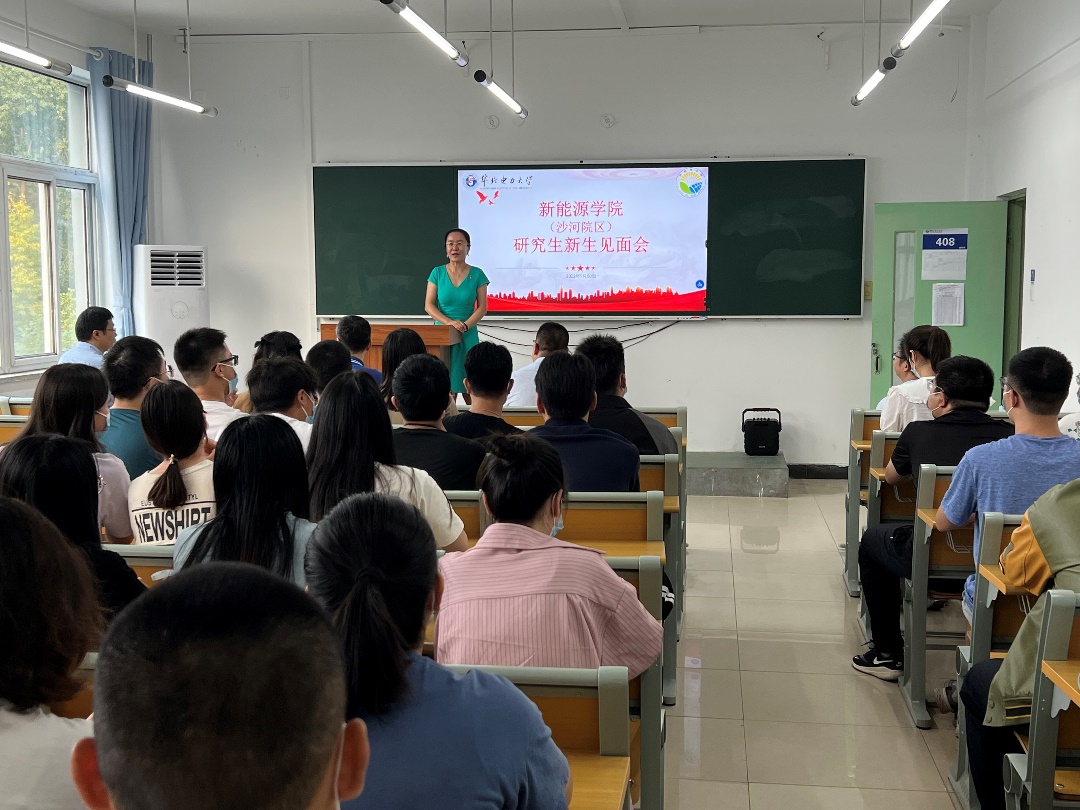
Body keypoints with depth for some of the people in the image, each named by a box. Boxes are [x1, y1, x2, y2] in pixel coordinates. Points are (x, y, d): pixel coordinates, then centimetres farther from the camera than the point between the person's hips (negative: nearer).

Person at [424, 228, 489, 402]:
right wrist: (449, 322, -16)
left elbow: (482, 308, 1)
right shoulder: (437, 273, 5)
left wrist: (465, 325, -16)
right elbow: (428, 305, 1)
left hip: (468, 336, 0)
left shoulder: (477, 274, 3)